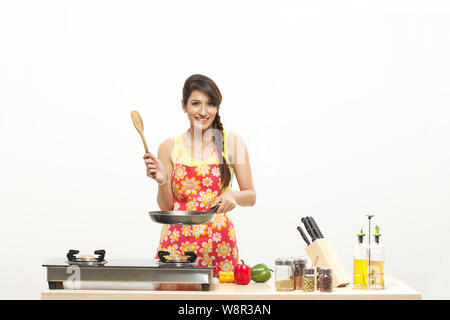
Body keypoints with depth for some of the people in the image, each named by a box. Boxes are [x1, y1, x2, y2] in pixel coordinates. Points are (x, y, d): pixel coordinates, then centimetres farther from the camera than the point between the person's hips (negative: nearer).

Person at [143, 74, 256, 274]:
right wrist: (162, 181, -11)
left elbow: (251, 196, 5)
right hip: (177, 241, 1)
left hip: (218, 241, 0)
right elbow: (166, 207, 6)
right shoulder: (169, 147, 3)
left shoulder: (233, 142, 1)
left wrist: (234, 196, -15)